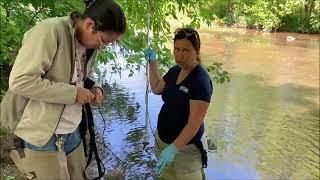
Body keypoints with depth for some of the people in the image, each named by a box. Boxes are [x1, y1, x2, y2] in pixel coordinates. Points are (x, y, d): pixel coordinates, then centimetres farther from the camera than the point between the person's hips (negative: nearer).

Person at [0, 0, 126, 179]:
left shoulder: (90, 45, 3)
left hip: (73, 132, 7)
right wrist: (73, 93, -23)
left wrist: (95, 88, -4)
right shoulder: (49, 31, -20)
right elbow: (20, 81, -24)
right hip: (42, 136, -7)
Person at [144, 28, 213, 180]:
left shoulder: (201, 81, -24)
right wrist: (152, 62, 9)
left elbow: (194, 124, -25)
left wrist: (174, 148, -31)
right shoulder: (174, 70, -1)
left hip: (184, 147, -7)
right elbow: (156, 88, 16)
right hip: (161, 139, 7)